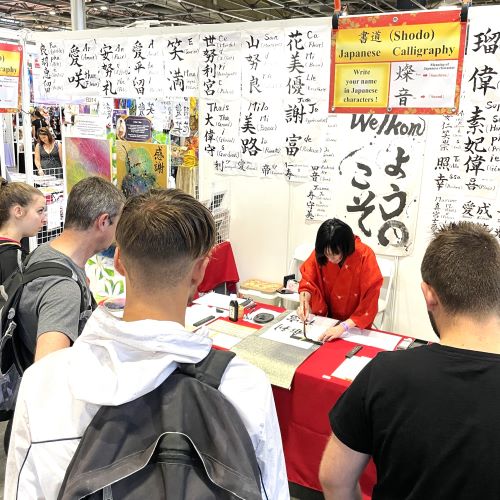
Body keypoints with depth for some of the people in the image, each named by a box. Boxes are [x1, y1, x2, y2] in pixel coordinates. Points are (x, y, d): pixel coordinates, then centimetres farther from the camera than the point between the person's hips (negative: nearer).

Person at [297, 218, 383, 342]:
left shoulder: (365, 256, -25)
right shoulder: (320, 254, -16)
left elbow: (369, 302, -23)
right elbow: (308, 280, -5)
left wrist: (343, 327, -31)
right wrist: (304, 303, -25)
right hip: (329, 320, 3)